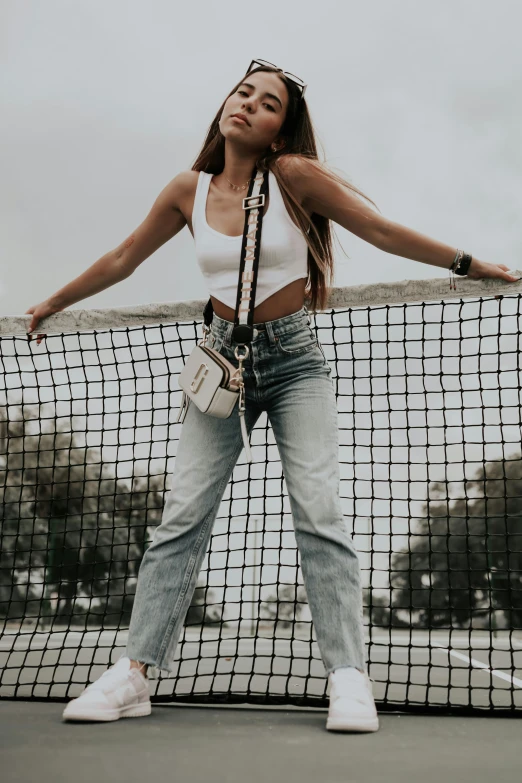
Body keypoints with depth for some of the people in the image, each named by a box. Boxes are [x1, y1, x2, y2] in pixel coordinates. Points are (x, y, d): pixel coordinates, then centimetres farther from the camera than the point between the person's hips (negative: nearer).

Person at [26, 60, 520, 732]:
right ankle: (134, 673, -2)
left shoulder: (293, 175, -7)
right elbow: (121, 261, 15)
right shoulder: (189, 191, 2)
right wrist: (53, 303, 24)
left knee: (318, 509, -13)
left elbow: (384, 233, 0)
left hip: (294, 361, -2)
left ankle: (348, 677, -8)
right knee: (183, 514, -5)